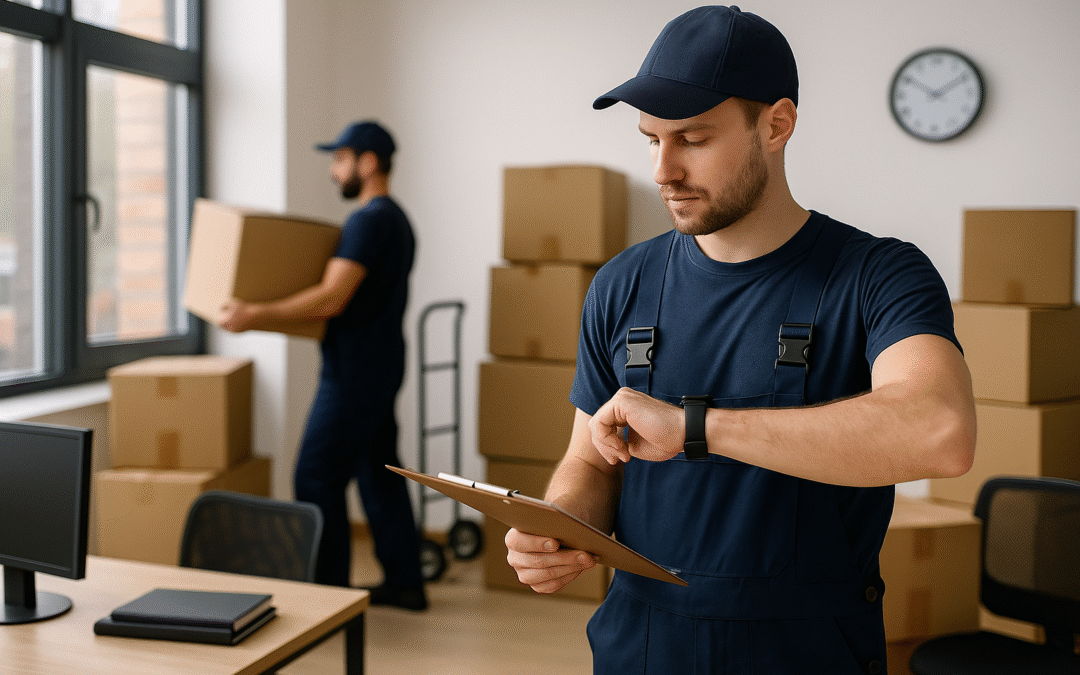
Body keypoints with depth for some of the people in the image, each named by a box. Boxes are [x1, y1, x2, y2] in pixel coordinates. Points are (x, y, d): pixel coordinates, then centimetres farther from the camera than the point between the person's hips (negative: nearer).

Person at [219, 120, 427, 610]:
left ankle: (328, 587, 1)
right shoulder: (396, 220, 16)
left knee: (317, 477, -4)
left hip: (354, 372, -10)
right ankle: (405, 582, 20)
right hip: (379, 365, 10)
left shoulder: (369, 220, -16)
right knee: (379, 473, 14)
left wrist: (257, 315, -22)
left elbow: (331, 298, -24)